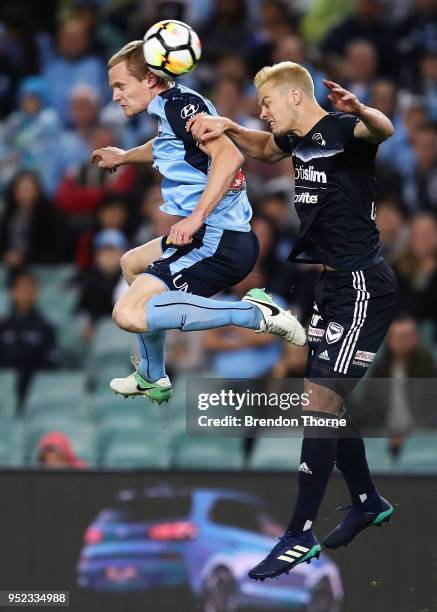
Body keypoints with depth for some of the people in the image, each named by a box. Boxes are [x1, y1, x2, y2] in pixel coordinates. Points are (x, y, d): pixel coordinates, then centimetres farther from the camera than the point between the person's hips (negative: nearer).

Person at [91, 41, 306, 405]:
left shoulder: (179, 103, -13)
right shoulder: (170, 107, 17)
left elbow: (229, 156, -28)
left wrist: (196, 218, -33)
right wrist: (124, 157, 57)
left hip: (218, 241, -11)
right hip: (222, 235, 11)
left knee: (129, 315, -23)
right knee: (132, 264, 33)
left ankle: (255, 314, -22)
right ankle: (153, 379, 40)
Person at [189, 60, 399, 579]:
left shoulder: (342, 130, -18)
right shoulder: (297, 139, 7)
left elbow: (383, 130, -42)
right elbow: (263, 150, 31)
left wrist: (360, 111, -65)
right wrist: (227, 128, 12)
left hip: (363, 287, -10)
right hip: (333, 283, 10)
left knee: (320, 400, -11)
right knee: (329, 402, 16)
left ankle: (300, 536, -8)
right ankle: (367, 502, 34)